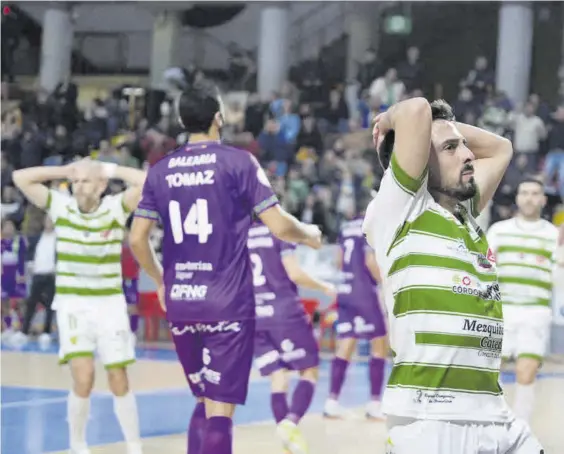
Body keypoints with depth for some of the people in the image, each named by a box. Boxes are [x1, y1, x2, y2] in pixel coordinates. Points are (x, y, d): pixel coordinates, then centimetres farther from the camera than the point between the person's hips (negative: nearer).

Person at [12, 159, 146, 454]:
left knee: (118, 380, 3)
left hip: (110, 303, 0)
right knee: (83, 378, -13)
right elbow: (20, 178, -7)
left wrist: (110, 170, -9)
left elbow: (147, 183, -19)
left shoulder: (115, 207, -5)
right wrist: (65, 171, -4)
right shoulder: (60, 206, -1)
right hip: (72, 304, 0)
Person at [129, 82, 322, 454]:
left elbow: (137, 240, 7)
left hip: (180, 304, 5)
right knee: (220, 411, -4)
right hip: (228, 304, -5)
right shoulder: (238, 162, -6)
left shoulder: (161, 171, 7)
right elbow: (279, 226, -9)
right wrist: (311, 235, 11)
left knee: (205, 403, 20)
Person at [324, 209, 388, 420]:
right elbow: (371, 261, -17)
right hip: (365, 293, -7)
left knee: (344, 348, 7)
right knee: (380, 346, 2)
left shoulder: (346, 226, 12)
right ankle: (374, 404, 0)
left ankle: (332, 402, 3)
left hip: (345, 291, 7)